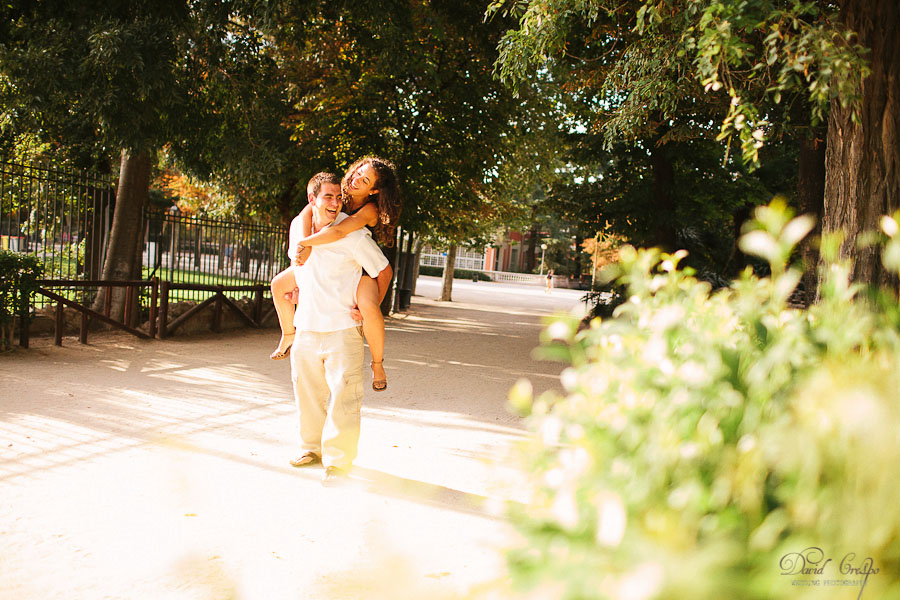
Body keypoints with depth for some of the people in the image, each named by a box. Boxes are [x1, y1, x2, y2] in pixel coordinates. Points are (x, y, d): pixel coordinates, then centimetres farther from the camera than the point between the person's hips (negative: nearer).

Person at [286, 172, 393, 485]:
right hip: (306, 326, 6)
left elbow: (384, 271, -3)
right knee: (307, 390, 14)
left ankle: (338, 460, 0)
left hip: (342, 328, -5)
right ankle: (313, 447, 31)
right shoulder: (298, 226, 4)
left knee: (343, 394, -8)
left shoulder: (353, 233, -13)